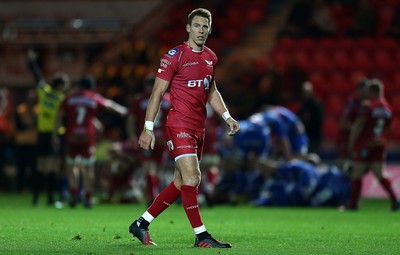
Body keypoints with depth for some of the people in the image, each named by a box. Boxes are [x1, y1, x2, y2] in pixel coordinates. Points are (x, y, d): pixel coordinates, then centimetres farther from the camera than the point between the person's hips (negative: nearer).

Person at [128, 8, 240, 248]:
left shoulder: (211, 57, 12)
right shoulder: (174, 56, -9)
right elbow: (158, 92, -8)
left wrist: (227, 117, 13)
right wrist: (148, 128, -12)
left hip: (199, 128, 8)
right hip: (179, 126, -8)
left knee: (181, 183, 10)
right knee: (192, 177, -14)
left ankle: (142, 224, 20)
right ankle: (201, 236, -8)